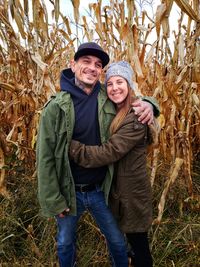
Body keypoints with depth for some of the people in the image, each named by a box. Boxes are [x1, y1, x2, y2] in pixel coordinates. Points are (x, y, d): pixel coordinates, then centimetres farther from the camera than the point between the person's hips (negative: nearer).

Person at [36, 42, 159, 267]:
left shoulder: (109, 101, -8)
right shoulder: (56, 107, -16)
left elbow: (131, 98, 10)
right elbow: (45, 157, -13)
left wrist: (147, 104, -15)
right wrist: (54, 200, -11)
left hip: (101, 190, 2)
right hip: (69, 192, -1)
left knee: (117, 241, 21)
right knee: (65, 243, 23)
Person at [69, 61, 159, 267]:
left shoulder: (136, 118, -24)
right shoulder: (113, 112, 4)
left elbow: (107, 153, -30)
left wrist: (68, 145, -29)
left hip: (132, 192, -8)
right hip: (118, 188, 8)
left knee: (138, 242, 13)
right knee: (132, 240, 27)